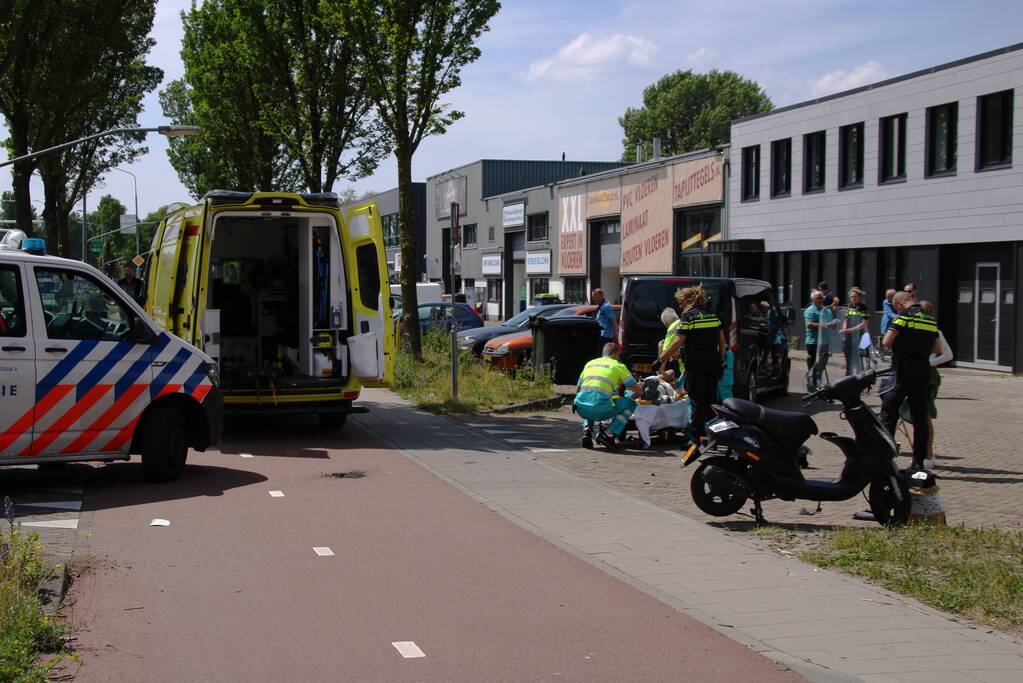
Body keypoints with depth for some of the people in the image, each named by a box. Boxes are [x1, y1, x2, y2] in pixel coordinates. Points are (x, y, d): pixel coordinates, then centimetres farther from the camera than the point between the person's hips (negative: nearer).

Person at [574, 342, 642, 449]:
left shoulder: (590, 363, 26)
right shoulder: (618, 365, 13)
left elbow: (577, 390, 33)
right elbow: (639, 391, 12)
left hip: (581, 409, 5)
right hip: (600, 410, -5)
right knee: (630, 403, 15)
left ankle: (587, 431, 12)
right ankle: (610, 435, 3)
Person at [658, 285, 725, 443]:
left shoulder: (688, 315, -8)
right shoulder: (712, 314, 12)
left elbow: (678, 342, -12)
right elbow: (722, 341, 12)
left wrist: (662, 357, -4)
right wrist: (721, 359, 18)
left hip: (695, 363, -6)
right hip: (713, 362, 6)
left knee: (697, 401, -2)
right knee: (710, 399, 12)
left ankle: (696, 436, -2)